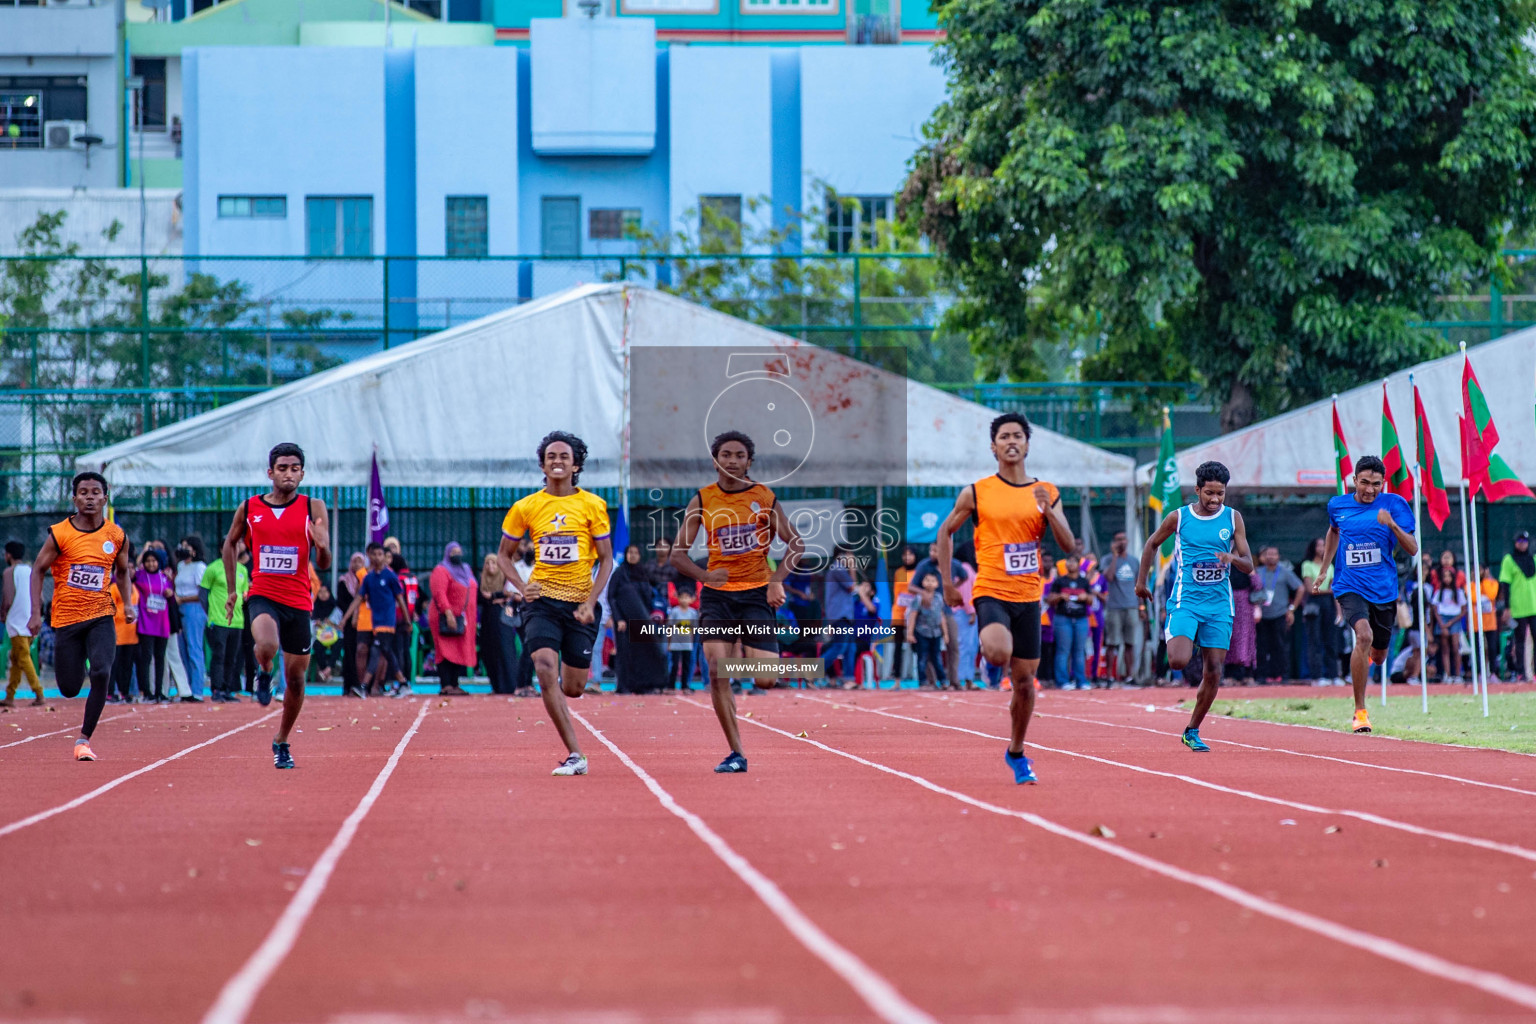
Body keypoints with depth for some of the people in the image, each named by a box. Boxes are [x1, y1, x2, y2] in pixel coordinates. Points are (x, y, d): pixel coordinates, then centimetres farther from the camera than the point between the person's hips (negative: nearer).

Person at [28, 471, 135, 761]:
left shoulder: (116, 536, 1)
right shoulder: (60, 534, -7)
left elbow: (123, 571, 18)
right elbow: (38, 571, 0)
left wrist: (129, 604, 4)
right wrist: (36, 613, -7)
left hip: (101, 617, 1)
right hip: (66, 617, -1)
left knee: (101, 674, -22)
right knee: (69, 689, 2)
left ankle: (84, 740, -11)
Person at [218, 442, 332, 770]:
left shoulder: (313, 508, -2)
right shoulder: (250, 508, 2)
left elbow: (324, 564, -5)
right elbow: (230, 543, 19)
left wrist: (322, 545, -28)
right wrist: (231, 589, 14)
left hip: (298, 601, 1)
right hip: (262, 595, -1)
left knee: (296, 678, 6)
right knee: (267, 647, -32)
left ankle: (282, 742, 27)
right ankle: (263, 674, 5)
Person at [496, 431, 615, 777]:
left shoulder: (592, 505, 0)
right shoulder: (525, 507, 3)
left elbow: (606, 558, 2)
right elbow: (504, 554, 14)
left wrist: (590, 602, -10)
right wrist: (522, 587, -4)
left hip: (580, 602, 0)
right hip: (542, 601, 0)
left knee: (573, 689, 3)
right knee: (545, 669, -22)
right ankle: (575, 755, -21)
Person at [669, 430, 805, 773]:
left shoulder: (765, 498, 2)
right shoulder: (702, 501, 1)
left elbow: (796, 544, 5)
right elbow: (678, 554, 2)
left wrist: (777, 580, -11)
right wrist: (704, 575, -18)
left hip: (757, 593, 0)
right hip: (717, 594, 0)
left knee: (766, 681, -7)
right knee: (718, 672, -13)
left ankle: (746, 652, 30)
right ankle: (736, 754, -5)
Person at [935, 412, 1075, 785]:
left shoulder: (1047, 493, 5)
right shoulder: (977, 493, -1)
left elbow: (1069, 545, 0)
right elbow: (945, 532, 10)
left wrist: (1048, 511, -16)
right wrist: (948, 583, 5)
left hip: (1028, 597, 3)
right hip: (991, 592, -3)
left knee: (1025, 680, 6)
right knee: (999, 652, -34)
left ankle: (1016, 753, 24)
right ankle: (984, 650, 2)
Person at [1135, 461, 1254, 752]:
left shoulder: (1233, 518, 3)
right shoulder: (1179, 517, -2)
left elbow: (1248, 566, 3)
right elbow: (1152, 543, 16)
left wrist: (1233, 558, -20)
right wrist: (1141, 581, 17)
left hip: (1219, 604, 2)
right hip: (1185, 600, -2)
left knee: (1213, 672, 1)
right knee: (1178, 661, -23)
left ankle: (1192, 731, 16)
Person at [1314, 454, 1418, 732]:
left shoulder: (1394, 504, -5)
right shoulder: (1337, 505, 2)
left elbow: (1412, 550, -9)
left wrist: (1392, 526, -25)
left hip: (1384, 589, 1)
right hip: (1350, 586, -1)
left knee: (1378, 657, 14)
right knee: (1364, 635, -28)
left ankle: (1369, 653, 57)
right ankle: (1360, 711, -19)